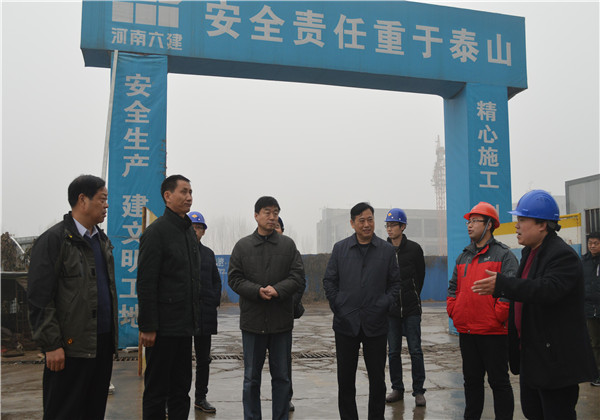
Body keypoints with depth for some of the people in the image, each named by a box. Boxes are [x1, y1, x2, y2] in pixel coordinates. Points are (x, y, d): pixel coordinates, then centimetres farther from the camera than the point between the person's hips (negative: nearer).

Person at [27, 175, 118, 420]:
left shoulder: (102, 240, 15)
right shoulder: (54, 239, -9)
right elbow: (39, 297, -13)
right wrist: (51, 344, -16)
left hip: (103, 344, 7)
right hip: (71, 348, -7)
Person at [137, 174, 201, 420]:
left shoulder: (190, 232, 14)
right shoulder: (156, 232, -11)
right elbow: (145, 283, -16)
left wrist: (196, 318, 14)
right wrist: (147, 326, -19)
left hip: (185, 326, 8)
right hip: (164, 326, -8)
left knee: (181, 389, 15)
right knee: (157, 391, 4)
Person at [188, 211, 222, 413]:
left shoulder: (208, 253, 13)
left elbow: (216, 280, 19)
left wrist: (215, 302, 6)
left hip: (205, 314, 5)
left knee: (204, 359, 11)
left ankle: (201, 398, 23)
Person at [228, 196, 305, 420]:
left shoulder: (288, 245, 5)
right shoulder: (242, 246, 5)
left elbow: (298, 276, -1)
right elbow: (234, 278, -1)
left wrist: (278, 290, -17)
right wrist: (258, 291, -16)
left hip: (281, 320, 1)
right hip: (252, 320, 0)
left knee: (281, 376, 10)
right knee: (251, 377, 10)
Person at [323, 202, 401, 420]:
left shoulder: (387, 250, 4)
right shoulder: (340, 248, 4)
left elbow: (395, 283, 9)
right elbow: (329, 281, 8)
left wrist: (384, 304, -4)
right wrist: (336, 305, -1)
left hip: (376, 325, 0)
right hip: (346, 323, 1)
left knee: (377, 379, 8)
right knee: (345, 379, 9)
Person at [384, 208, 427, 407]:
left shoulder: (414, 249, -1)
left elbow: (420, 275, 9)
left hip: (411, 308, -2)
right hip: (390, 309, 2)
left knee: (415, 351, 1)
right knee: (393, 351, 8)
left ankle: (418, 391, 11)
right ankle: (397, 389, 20)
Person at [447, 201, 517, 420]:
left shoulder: (503, 254, -7)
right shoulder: (464, 256, 14)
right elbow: (453, 286, 20)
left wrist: (497, 317, -19)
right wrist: (453, 311, 8)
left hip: (493, 332, -6)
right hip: (466, 331, 6)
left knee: (498, 380, 5)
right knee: (471, 379, 16)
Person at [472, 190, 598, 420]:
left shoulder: (563, 255, -19)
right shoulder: (529, 252, 12)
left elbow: (547, 290, -35)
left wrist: (502, 284, -39)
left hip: (554, 358, -10)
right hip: (530, 356, 10)